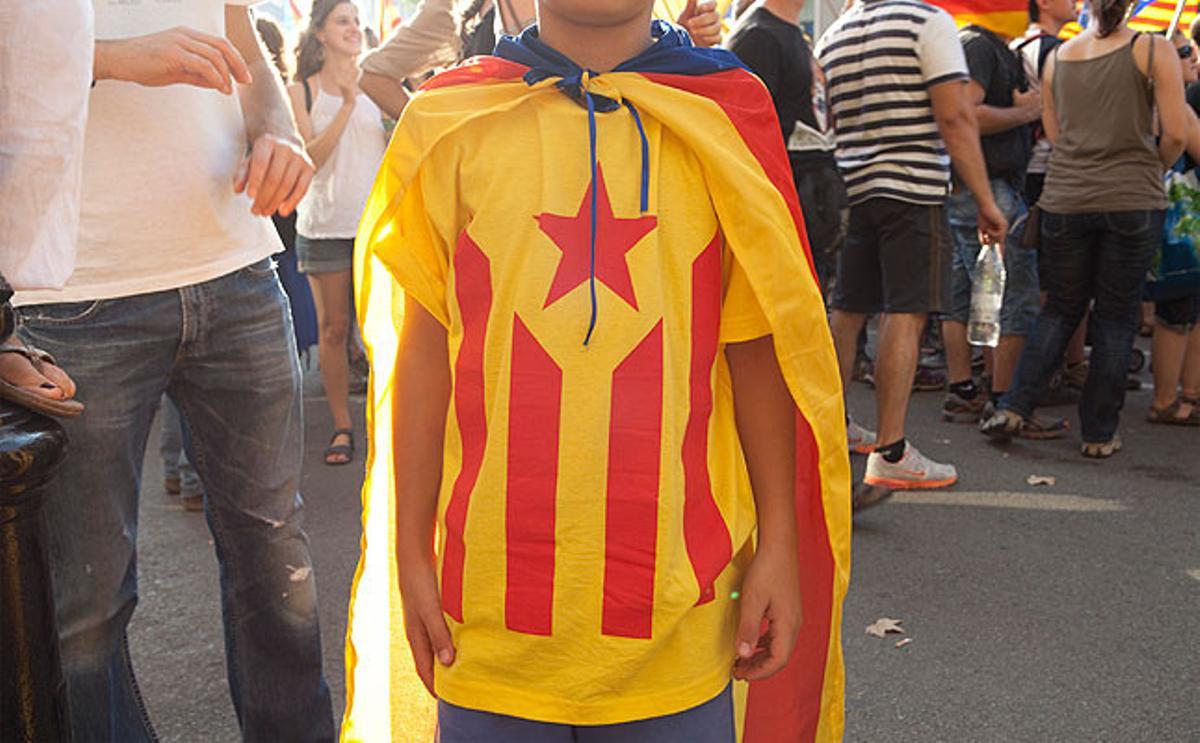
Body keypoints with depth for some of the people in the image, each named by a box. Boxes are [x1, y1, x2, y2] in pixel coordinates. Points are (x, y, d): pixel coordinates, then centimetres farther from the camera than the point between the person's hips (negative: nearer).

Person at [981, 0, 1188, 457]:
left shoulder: (1057, 57, 6)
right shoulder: (1154, 50, -4)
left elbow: (1053, 134, 8)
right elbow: (1177, 133, -7)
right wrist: (1153, 167, 11)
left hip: (1065, 200, 3)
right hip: (1133, 200, -3)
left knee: (1061, 309, 15)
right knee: (1116, 318, 6)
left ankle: (1014, 408, 5)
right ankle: (1100, 435, 11)